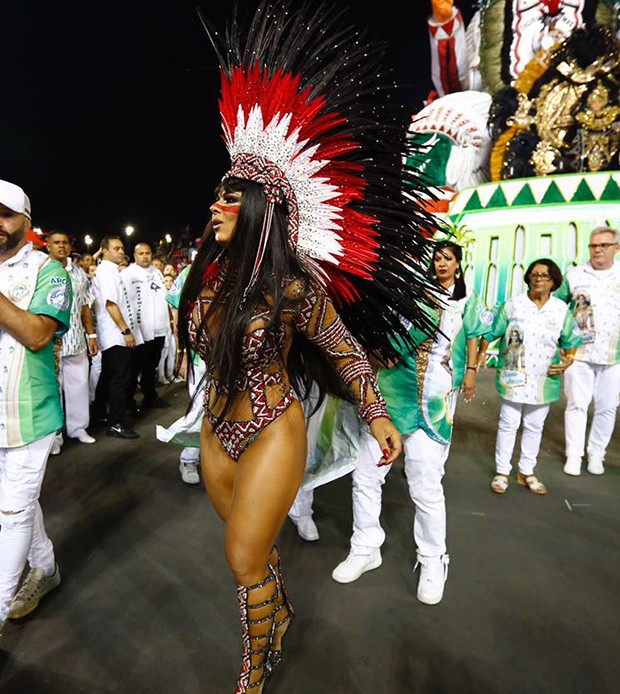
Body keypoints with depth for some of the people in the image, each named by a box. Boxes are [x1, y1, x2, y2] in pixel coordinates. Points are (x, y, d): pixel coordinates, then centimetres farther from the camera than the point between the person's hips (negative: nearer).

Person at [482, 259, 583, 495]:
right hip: (513, 377, -3)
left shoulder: (562, 310, 2)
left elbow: (571, 341, 11)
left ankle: (526, 472, 30)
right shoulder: (513, 304, -5)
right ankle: (502, 472, 20)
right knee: (508, 425, 6)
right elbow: (490, 333, -2)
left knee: (534, 427, 14)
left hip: (544, 380, 3)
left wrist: (568, 361, -5)